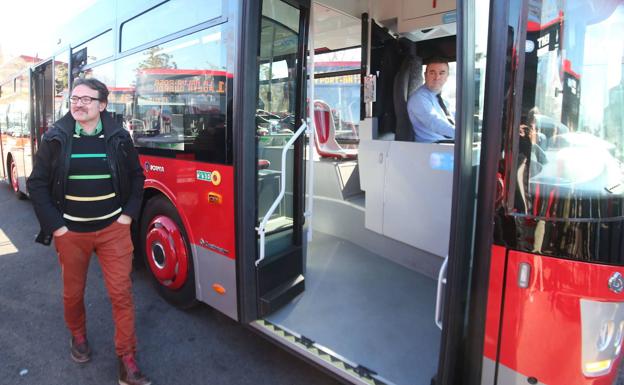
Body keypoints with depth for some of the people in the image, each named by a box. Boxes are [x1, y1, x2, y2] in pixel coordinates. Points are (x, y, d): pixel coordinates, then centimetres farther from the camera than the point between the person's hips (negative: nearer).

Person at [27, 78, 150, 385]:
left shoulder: (119, 137, -2)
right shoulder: (55, 138, -3)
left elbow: (136, 176, 7)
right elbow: (37, 184, 2)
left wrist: (129, 214, -1)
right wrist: (54, 225, -5)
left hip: (113, 229, 0)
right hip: (70, 232, 1)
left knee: (121, 294, 0)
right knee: (73, 293, 17)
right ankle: (78, 336, 47)